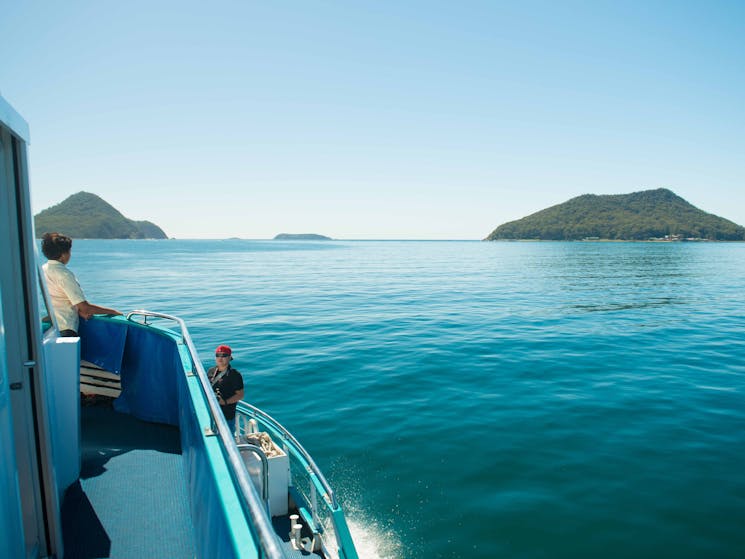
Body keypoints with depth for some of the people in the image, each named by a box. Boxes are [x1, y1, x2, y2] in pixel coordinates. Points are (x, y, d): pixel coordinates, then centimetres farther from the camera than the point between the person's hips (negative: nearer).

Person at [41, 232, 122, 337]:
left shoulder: (42, 270, 11)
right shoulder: (64, 274, -15)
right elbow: (85, 307, -16)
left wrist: (80, 311, -1)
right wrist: (113, 312, -7)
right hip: (64, 330, -9)